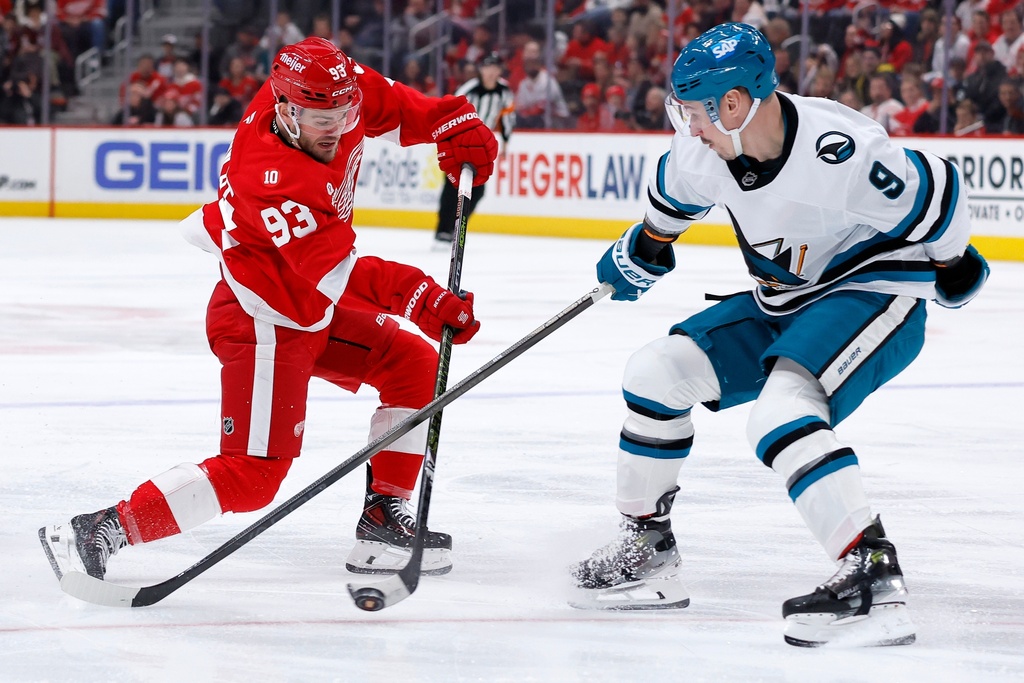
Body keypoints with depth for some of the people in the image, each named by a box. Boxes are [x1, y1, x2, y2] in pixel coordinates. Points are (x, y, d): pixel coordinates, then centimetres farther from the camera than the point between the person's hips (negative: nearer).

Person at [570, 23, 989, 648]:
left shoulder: (836, 152, -32)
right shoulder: (706, 151, -8)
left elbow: (934, 192, -18)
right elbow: (675, 193, 17)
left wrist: (953, 266, -2)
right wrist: (641, 254, 31)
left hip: (875, 293, -9)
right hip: (782, 304, 9)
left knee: (779, 413, -32)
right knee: (657, 370, 5)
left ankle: (873, 576, -36)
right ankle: (648, 551, 20)